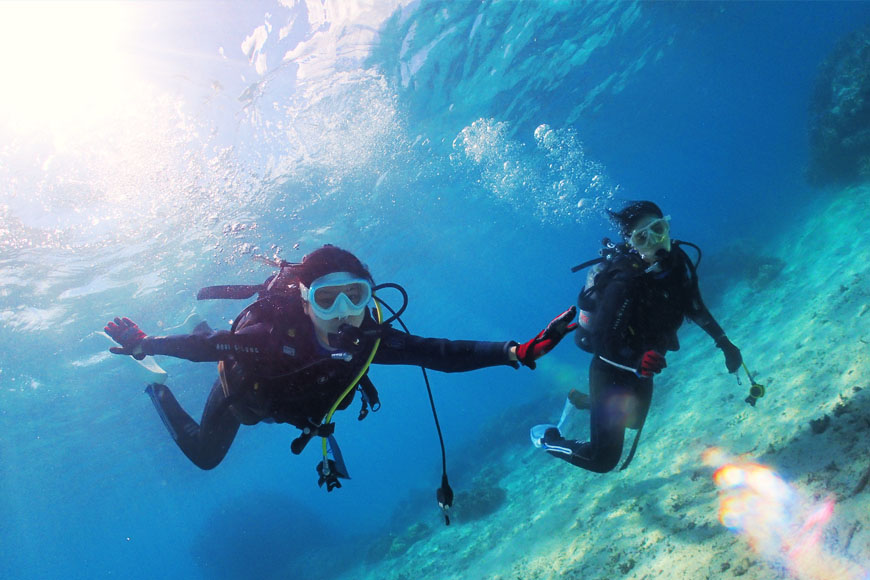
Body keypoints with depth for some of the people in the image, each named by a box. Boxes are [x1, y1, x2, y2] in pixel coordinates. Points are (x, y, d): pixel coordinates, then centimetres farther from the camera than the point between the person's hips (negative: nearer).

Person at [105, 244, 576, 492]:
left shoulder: (369, 339, -38)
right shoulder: (271, 333, -48)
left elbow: (442, 354, -42)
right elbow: (204, 346, -34)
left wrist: (516, 352, -51)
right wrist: (143, 345, -34)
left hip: (292, 401, 4)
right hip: (239, 393, -3)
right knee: (203, 455, 20)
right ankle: (157, 388, 42)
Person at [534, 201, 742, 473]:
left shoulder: (677, 261, -13)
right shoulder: (625, 282, -34)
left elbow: (695, 307, 5)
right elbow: (602, 343, -33)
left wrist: (724, 342, 5)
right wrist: (638, 362, -49)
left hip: (640, 368, 7)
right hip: (611, 373, -7)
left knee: (634, 420, 33)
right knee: (603, 458, 0)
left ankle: (580, 400, 55)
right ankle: (546, 437, 24)